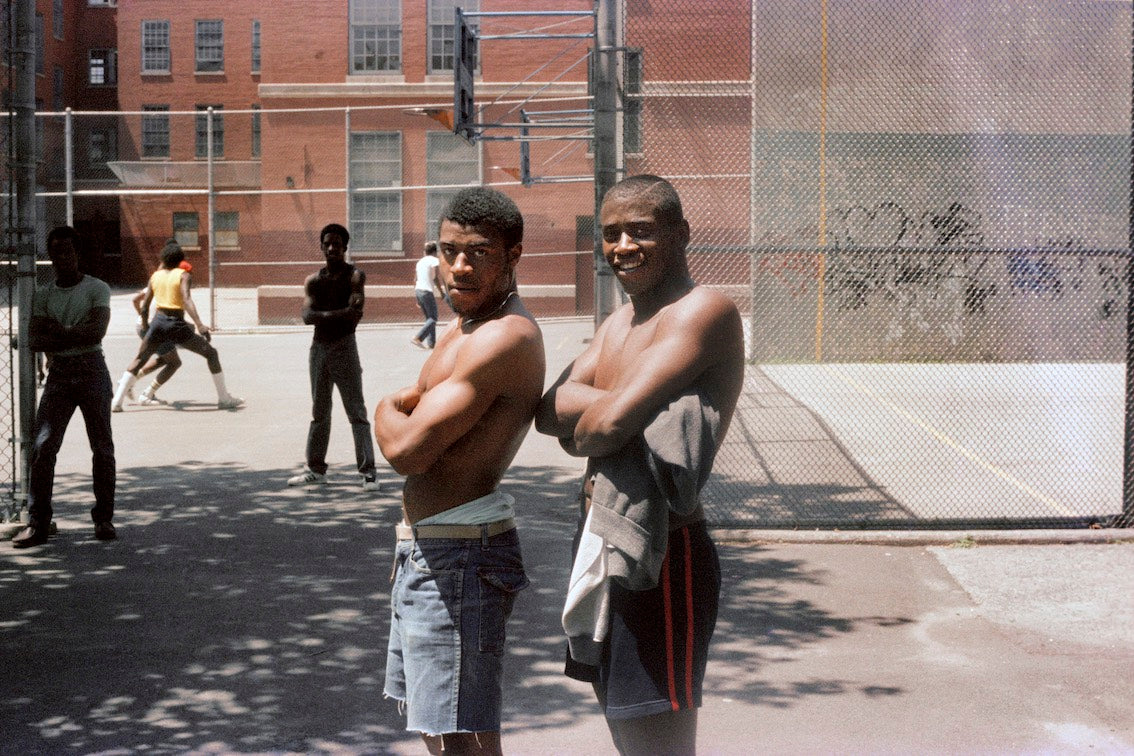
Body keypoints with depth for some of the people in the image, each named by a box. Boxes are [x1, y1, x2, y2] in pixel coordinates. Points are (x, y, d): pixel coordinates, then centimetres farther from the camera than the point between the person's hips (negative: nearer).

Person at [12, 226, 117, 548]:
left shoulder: (97, 289, 0)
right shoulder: (43, 295, 11)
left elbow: (96, 332, -14)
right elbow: (34, 340, 0)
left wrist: (58, 333, -7)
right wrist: (74, 337, -11)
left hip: (91, 370, -3)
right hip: (58, 374, 3)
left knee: (102, 447, 1)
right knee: (42, 446, -7)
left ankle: (103, 519, 11)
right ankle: (37, 523, -5)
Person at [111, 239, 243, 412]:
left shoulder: (155, 276, 12)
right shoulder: (184, 275, 0)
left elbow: (144, 308, 12)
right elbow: (186, 300, -18)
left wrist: (145, 326, 29)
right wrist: (199, 325, -27)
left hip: (158, 322, 4)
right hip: (177, 325, -4)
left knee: (138, 361, 18)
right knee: (211, 353, 10)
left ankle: (116, 401, 9)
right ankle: (224, 399, 8)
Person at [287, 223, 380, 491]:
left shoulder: (354, 276, -4)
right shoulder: (313, 280, 8)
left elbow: (354, 315, -18)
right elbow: (307, 316, -8)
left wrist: (324, 315, -13)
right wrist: (340, 314, -20)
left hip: (344, 346, -5)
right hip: (318, 348, 5)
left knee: (357, 413, -6)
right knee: (319, 413, 12)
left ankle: (368, 471, -6)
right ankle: (316, 469, 20)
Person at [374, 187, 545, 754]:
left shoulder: (504, 336, -21)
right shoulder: (464, 327, 13)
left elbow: (407, 449, -22)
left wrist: (388, 410, -3)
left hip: (457, 553, -11)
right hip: (426, 547, 11)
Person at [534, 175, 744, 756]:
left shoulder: (703, 310, -15)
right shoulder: (619, 323, 16)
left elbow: (609, 421, -25)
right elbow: (547, 409, 4)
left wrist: (579, 433, -3)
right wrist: (609, 406, -15)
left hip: (659, 559, -10)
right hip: (602, 547, 10)